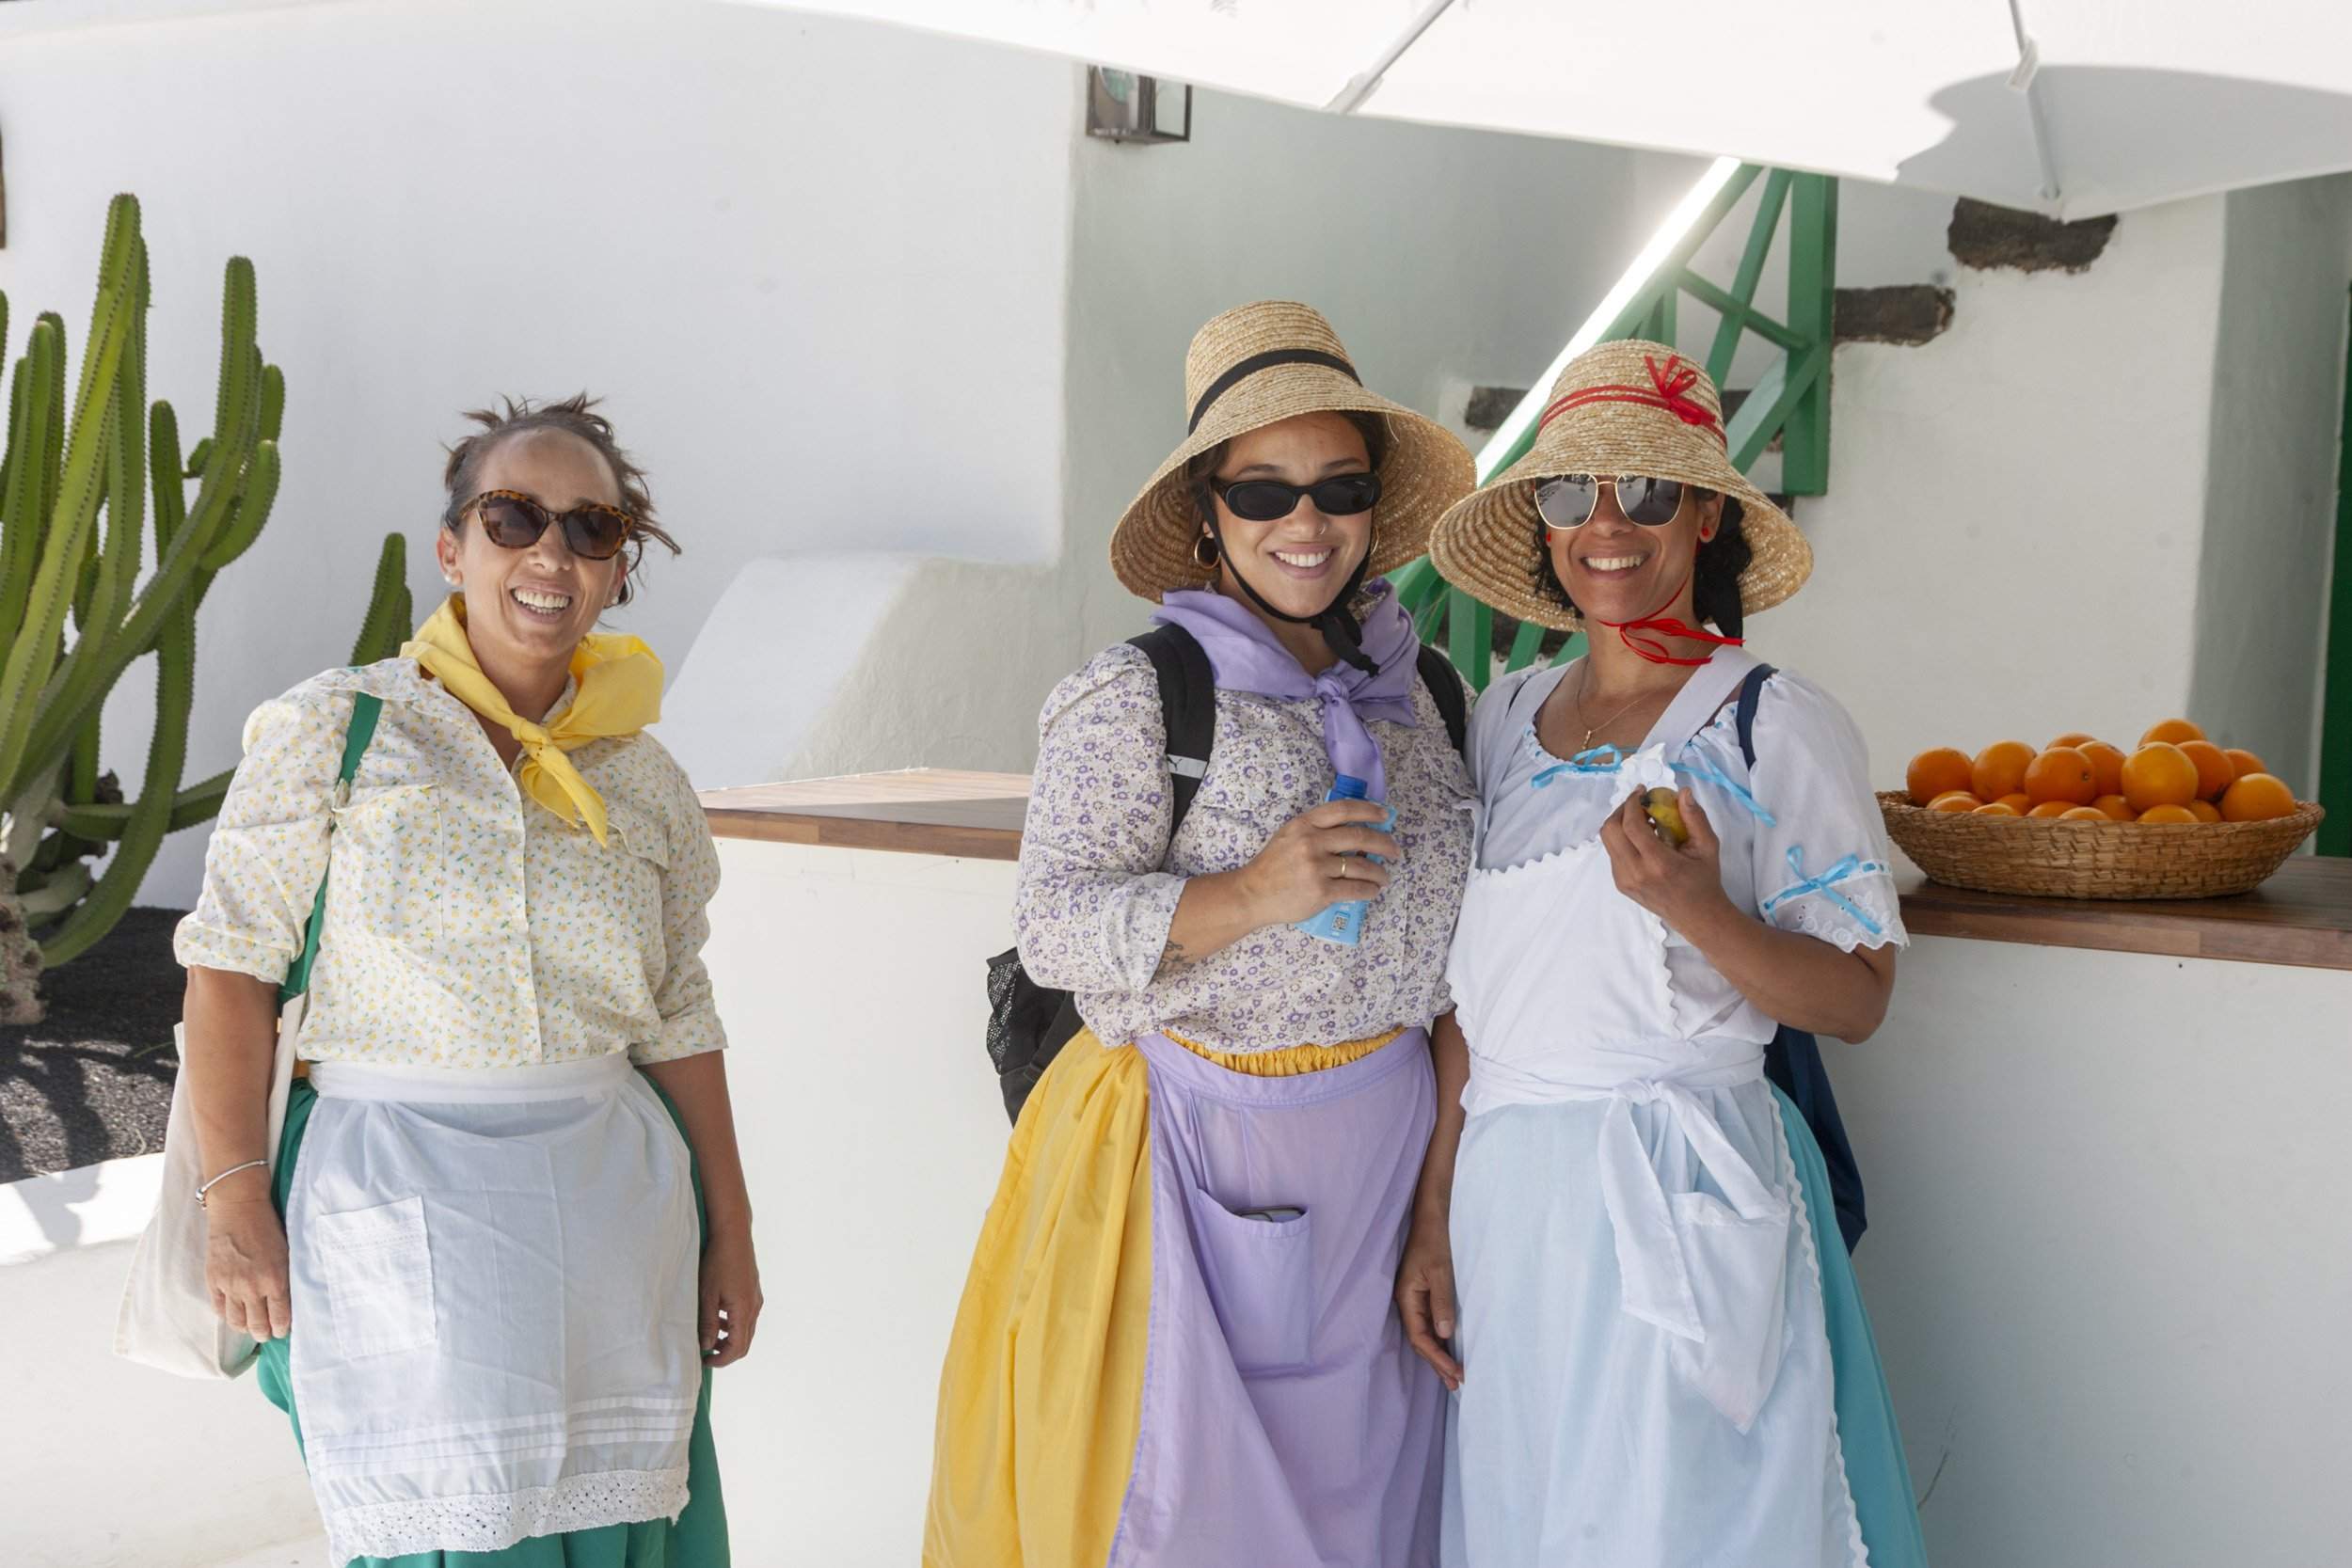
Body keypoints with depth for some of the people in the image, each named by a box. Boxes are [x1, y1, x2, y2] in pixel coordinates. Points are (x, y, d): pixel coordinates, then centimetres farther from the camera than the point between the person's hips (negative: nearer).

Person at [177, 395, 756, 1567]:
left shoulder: (647, 784, 7)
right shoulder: (332, 730, -2)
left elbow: (677, 1021, 12)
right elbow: (230, 967, -3)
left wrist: (730, 1234, 12)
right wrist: (237, 1202, -10)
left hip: (614, 1206, 4)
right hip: (399, 1205, -3)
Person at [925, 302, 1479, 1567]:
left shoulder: (1429, 693, 6)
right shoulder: (1130, 697, -10)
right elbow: (1051, 928, -13)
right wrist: (1246, 897, -25)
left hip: (1384, 1151, 5)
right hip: (1197, 1153, -4)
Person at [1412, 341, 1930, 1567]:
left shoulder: (1779, 727, -6)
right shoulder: (1505, 719, 8)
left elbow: (1857, 1002, -7)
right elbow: (1469, 992, 10)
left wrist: (1696, 912, -24)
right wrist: (1435, 1219, 7)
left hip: (1680, 1197, -5)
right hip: (1504, 1191, 5)